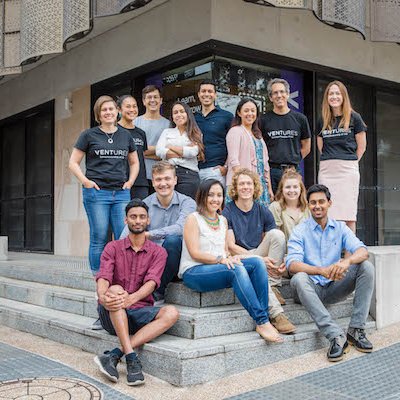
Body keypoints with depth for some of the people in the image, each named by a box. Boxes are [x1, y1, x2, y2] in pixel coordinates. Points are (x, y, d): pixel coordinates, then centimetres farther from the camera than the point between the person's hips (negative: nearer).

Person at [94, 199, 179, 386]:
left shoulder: (158, 252, 7)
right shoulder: (113, 248, 7)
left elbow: (151, 282, -11)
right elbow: (103, 277, -9)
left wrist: (131, 298, -32)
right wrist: (102, 296, -34)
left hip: (139, 311, 1)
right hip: (112, 315, -1)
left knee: (171, 313, -27)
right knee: (115, 289, -33)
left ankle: (114, 355, -34)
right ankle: (131, 358, -37)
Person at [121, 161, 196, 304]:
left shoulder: (187, 202, -2)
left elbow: (180, 228, -22)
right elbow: (128, 233, -7)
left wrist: (148, 234, -27)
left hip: (174, 261, 0)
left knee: (172, 240, -33)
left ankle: (157, 293, -16)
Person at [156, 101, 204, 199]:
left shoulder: (196, 134, 14)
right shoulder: (167, 132, 20)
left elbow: (192, 152, -5)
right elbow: (159, 151, 2)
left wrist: (171, 147, 3)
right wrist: (184, 153, -3)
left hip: (189, 174, -2)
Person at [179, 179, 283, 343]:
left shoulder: (223, 220, 19)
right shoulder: (193, 219, -3)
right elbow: (195, 253, -12)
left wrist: (231, 258, -5)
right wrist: (221, 259, -22)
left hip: (220, 268, 7)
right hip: (193, 272, -7)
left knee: (257, 262, -17)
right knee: (237, 270, -33)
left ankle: (264, 318, -24)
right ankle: (261, 321, -31)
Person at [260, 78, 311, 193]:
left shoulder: (300, 118, 10)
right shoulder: (264, 120, 5)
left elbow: (306, 147, 16)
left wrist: (294, 160, 7)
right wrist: (267, 164, -2)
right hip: (270, 171, -1)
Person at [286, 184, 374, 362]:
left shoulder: (340, 228, 8)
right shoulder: (300, 231, -2)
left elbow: (362, 251, -9)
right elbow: (292, 264, -17)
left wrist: (347, 261, -33)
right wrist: (322, 270, -34)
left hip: (334, 287, 3)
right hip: (311, 288, -3)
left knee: (366, 267, -16)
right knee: (298, 278, -35)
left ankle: (356, 329, -17)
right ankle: (336, 336, -38)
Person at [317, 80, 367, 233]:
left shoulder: (354, 118, 4)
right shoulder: (323, 120, 13)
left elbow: (361, 146, 6)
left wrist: (351, 162, 5)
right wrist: (329, 161, 9)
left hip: (348, 169, -3)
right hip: (326, 169, 3)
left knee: (348, 213, -3)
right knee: (327, 213, 1)